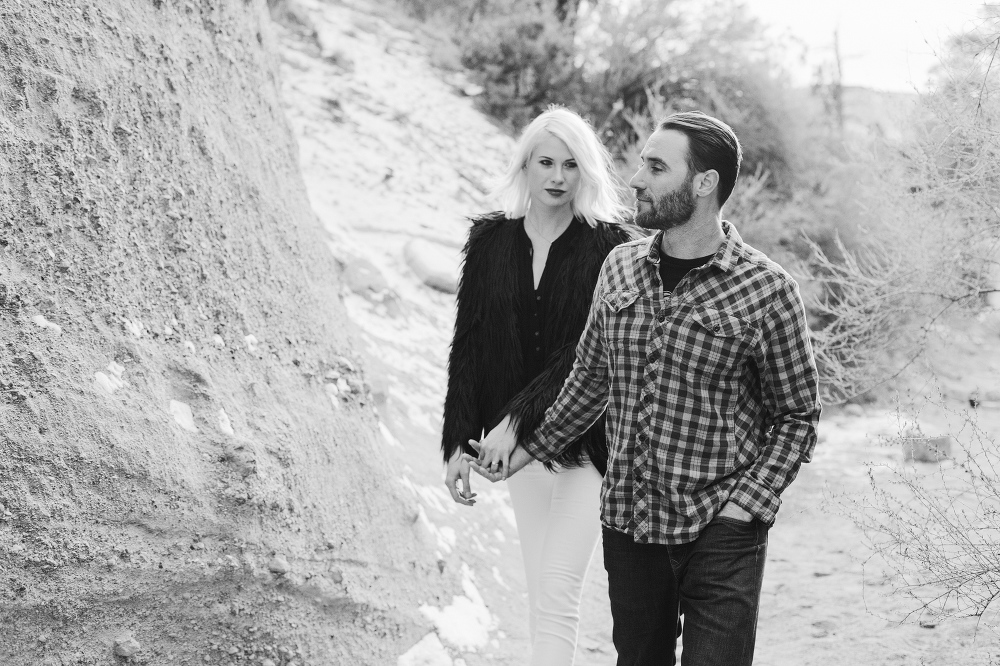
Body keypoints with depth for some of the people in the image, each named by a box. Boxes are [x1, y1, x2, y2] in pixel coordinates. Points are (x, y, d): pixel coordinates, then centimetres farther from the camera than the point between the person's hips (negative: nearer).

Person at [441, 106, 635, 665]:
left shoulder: (611, 248, -8)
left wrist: (520, 420, -21)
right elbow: (469, 345, 6)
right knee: (542, 590, 13)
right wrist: (458, 443, 2)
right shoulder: (492, 241, 5)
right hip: (517, 439, 5)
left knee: (558, 590, -9)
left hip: (586, 440, -4)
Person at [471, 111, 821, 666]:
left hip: (720, 537, -4)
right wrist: (529, 447, 16)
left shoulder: (766, 292, -10)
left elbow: (796, 417, -3)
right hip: (627, 526, 5)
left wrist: (747, 505, -13)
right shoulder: (620, 266, 4)